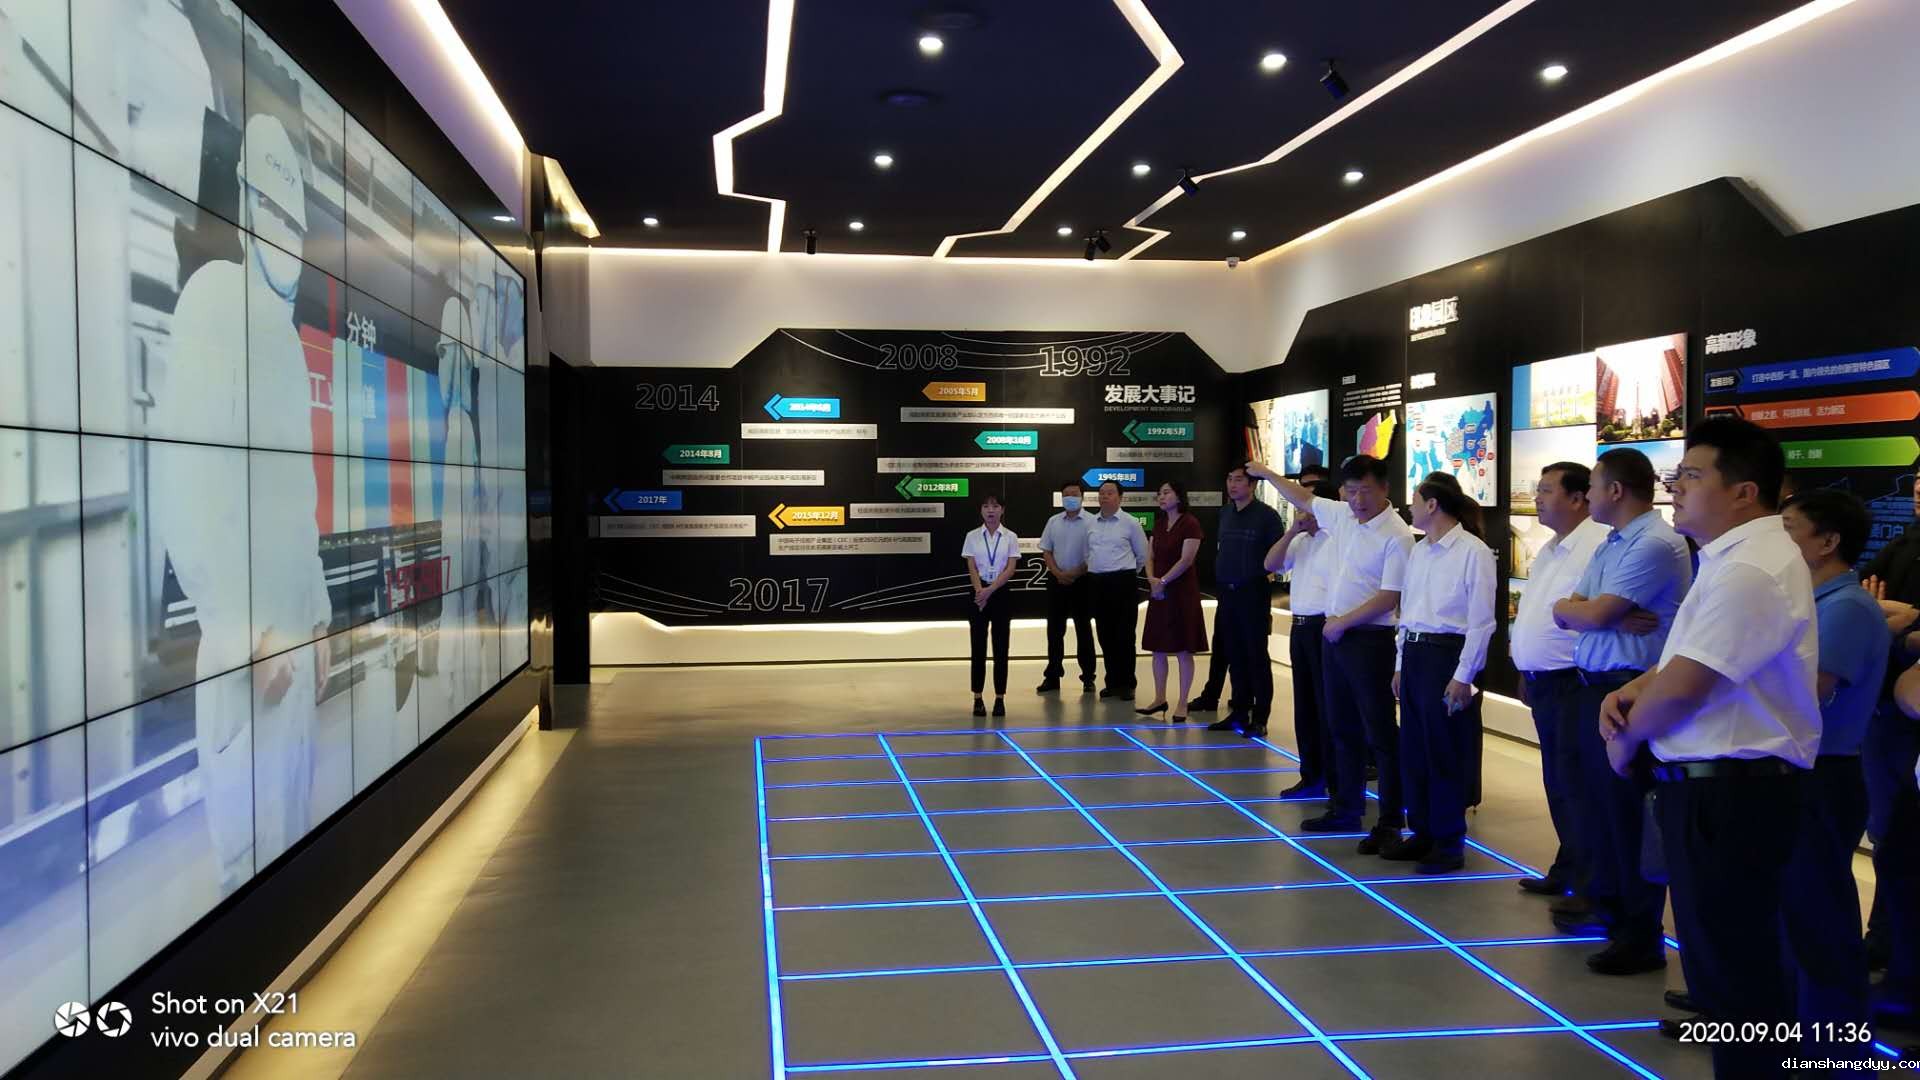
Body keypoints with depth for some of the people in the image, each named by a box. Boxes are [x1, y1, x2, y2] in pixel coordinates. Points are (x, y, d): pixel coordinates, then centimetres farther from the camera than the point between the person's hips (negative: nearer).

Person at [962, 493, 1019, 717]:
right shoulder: (972, 536, 2)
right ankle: (978, 699, 7)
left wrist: (990, 590, -18)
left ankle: (1000, 698, 6)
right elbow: (972, 569, -3)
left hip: (1001, 594, 0)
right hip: (979, 594, 0)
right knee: (979, 647, 1)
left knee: (1000, 648, 1)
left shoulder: (1010, 537, 1)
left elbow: (1010, 569, -6)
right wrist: (980, 591, -19)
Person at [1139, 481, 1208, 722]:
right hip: (1158, 593, 7)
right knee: (1158, 648, 10)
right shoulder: (1159, 524, 12)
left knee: (1183, 650, -2)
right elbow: (1150, 557, 12)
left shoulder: (1190, 523, -9)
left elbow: (1186, 560, -16)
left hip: (1181, 592, -7)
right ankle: (1159, 698, 19)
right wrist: (1152, 579, -6)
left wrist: (1163, 581, -14)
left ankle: (1182, 703, 4)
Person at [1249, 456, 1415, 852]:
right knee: (1342, 728, 16)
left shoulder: (1396, 535, -16)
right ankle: (1345, 809, 28)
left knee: (1379, 733, -2)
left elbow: (1388, 597, -18)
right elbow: (1304, 500, 25)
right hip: (1335, 635, 8)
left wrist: (1341, 623, -13)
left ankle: (1390, 822, 4)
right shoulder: (1341, 514, 6)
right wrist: (1268, 473, 31)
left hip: (1370, 639, -8)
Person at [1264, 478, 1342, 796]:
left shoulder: (1337, 540, -14)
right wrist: (1292, 531, -1)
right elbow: (1271, 564, 8)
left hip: (1324, 628, -9)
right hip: (1300, 627, 9)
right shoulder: (1301, 540, 14)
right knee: (1305, 705, 14)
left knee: (1327, 707, -2)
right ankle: (1311, 777, 24)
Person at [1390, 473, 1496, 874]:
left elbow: (1481, 620, -13)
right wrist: (1400, 664, 15)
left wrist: (1463, 676, -16)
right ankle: (1422, 833, 24)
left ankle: (1449, 843, 13)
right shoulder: (1418, 551, 11)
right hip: (1413, 653, 8)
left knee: (1445, 754, 1)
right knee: (1412, 750, 12)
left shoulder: (1473, 551, -12)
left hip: (1446, 654, -8)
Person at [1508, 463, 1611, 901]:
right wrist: (1525, 671, 20)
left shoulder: (1598, 545, -15)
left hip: (1571, 684, -10)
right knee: (1557, 783, 17)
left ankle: (1588, 886, 5)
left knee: (1576, 785, -4)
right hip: (1543, 682, 10)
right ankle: (1566, 873, 28)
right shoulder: (1547, 551, 17)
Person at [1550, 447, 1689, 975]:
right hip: (1593, 685, 9)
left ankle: (1641, 935, 9)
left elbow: (1592, 616, -21)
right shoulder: (1611, 545, 15)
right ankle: (1607, 902, 32)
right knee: (1596, 801, 17)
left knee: (1628, 811, -2)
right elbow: (1565, 614, 7)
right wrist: (1611, 615, -10)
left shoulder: (1656, 544, -16)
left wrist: (1578, 606, -1)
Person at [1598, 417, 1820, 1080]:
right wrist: (1634, 691, 2)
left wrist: (1628, 736, -5)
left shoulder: (1748, 572, -22)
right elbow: (1688, 659, 21)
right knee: (1724, 955, 21)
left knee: (1734, 966, 0)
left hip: (1729, 792, -11)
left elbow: (1682, 689, -24)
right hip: (1723, 783, 11)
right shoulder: (1738, 558, 14)